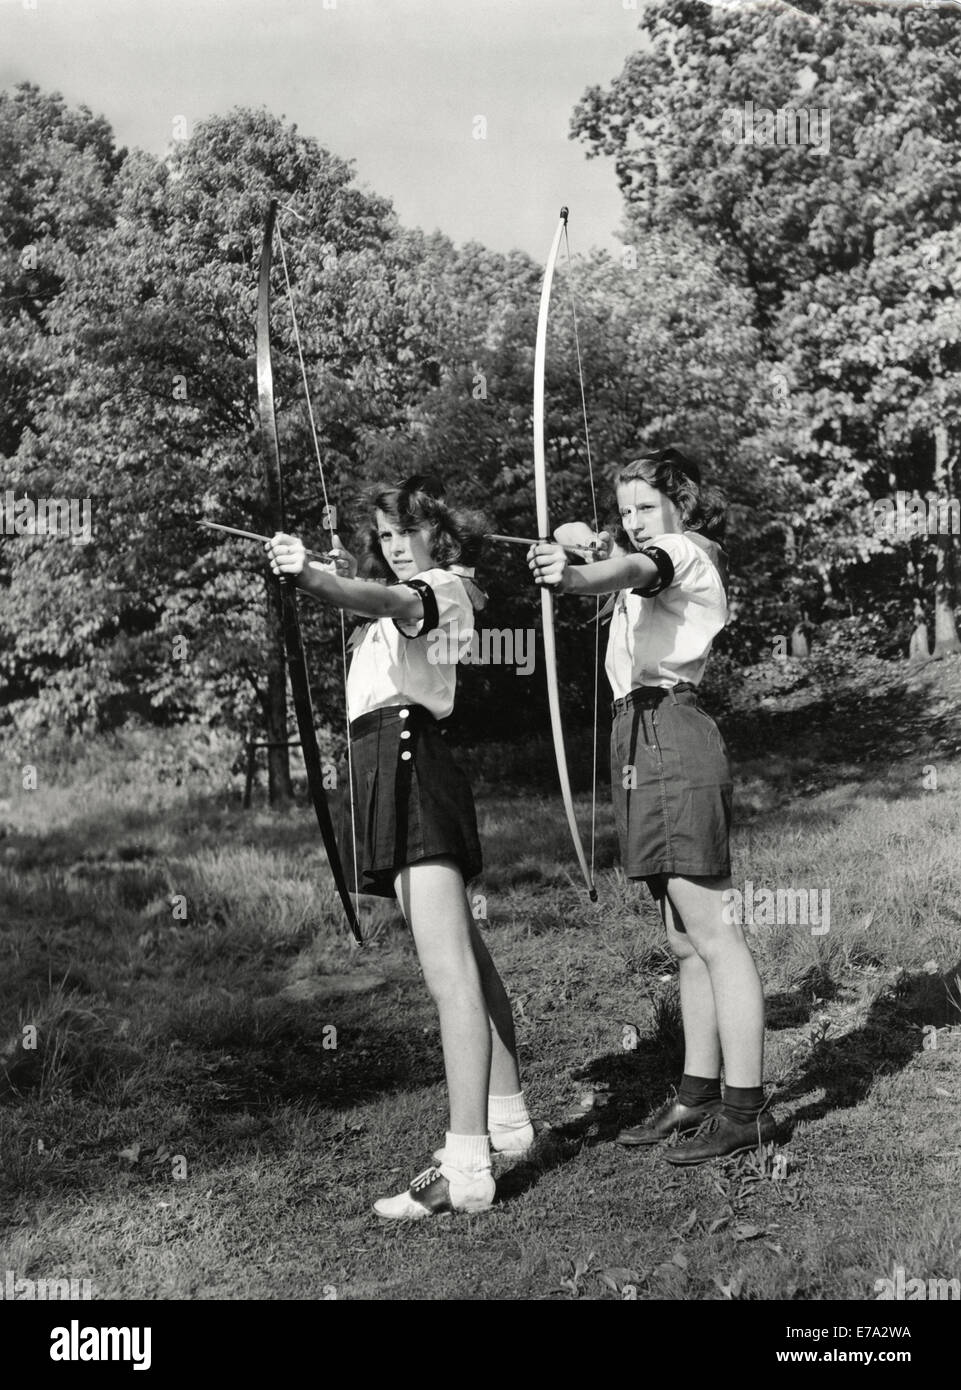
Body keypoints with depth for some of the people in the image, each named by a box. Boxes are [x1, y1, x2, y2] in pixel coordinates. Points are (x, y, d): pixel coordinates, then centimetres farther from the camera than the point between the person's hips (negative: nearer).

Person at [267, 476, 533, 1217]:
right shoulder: (408, 591, 27)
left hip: (410, 756, -10)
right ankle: (506, 1116, 30)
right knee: (465, 956, 17)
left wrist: (314, 576, -41)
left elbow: (387, 601, -25)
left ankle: (467, 1169, -20)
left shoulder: (443, 586, -4)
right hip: (393, 761, 11)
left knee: (449, 969, -16)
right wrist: (343, 571, 10)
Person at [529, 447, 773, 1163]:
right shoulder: (662, 562, 28)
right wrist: (590, 547, 5)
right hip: (642, 740, 10)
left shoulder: (685, 551, -5)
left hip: (673, 737, -10)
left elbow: (636, 569, -26)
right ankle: (699, 1095, 18)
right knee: (687, 941, 11)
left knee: (714, 933, -8)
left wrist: (576, 575, -44)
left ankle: (746, 1108, -4)